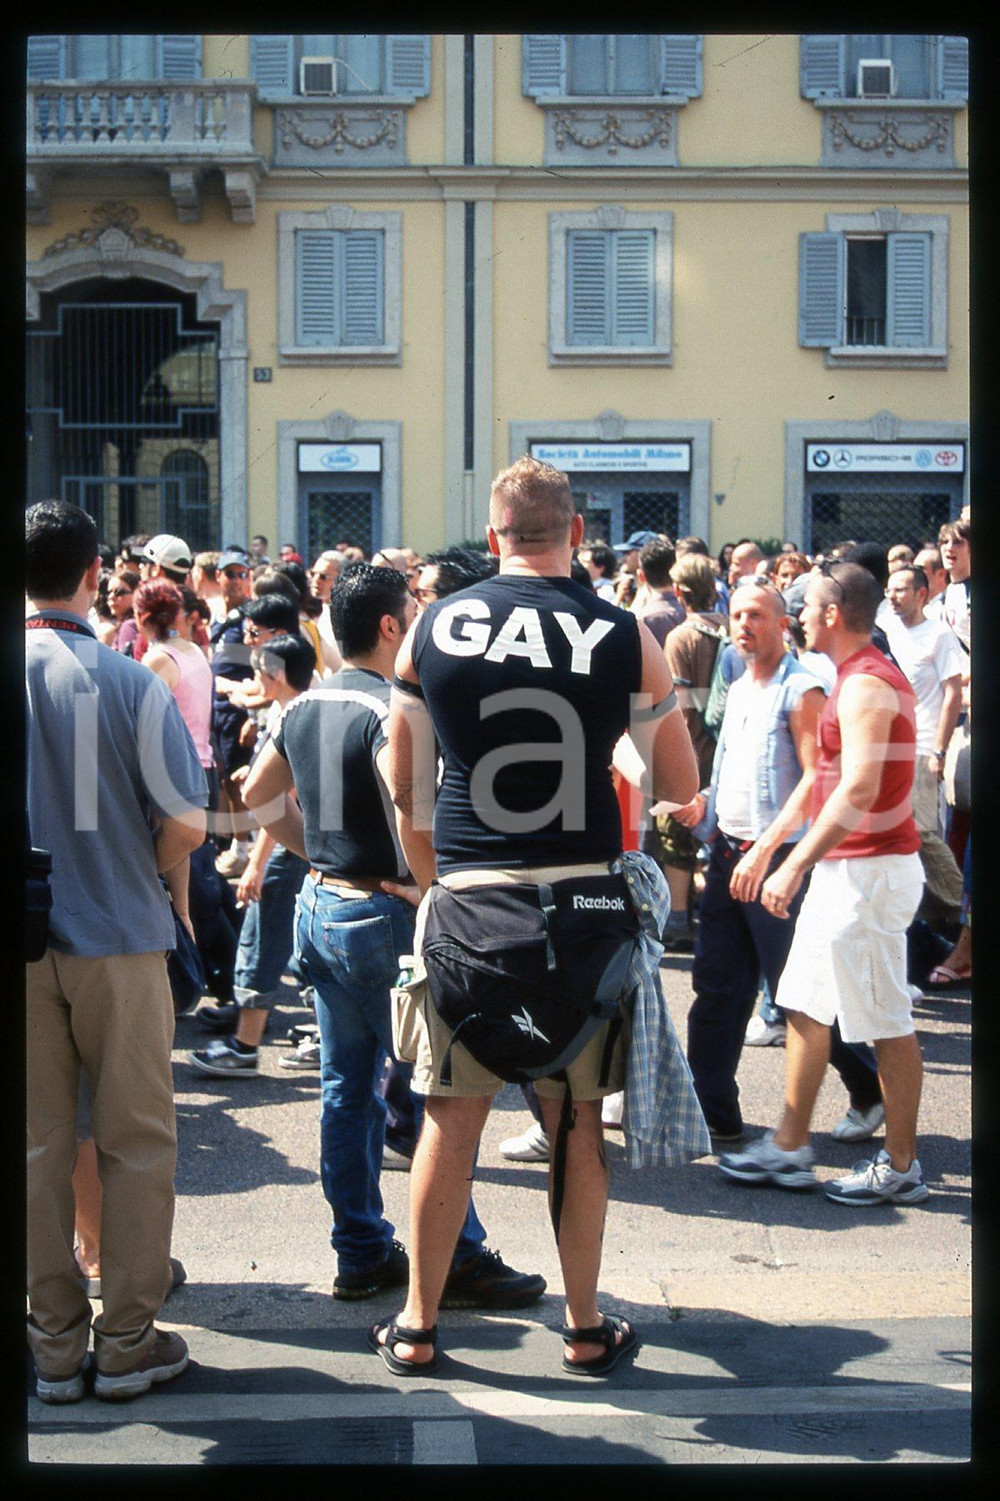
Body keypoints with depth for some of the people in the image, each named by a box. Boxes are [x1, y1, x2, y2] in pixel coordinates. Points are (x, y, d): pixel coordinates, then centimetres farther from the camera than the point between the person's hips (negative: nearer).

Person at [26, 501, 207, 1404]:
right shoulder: (128, 684, -11)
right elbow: (186, 825, -10)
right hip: (117, 939, -2)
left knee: (39, 1143, 11)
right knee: (137, 1141, 9)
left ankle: (55, 1344, 17)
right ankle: (128, 1342, 13)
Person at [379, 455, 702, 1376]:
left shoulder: (430, 631, 0)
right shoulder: (627, 640, -3)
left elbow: (406, 793, 8)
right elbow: (682, 791, 7)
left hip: (467, 903, 1)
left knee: (452, 1119, 10)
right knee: (578, 1123, 10)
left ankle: (418, 1326, 19)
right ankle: (585, 1327, 21)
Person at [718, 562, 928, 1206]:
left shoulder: (866, 686, -18)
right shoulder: (868, 677, 15)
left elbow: (858, 791, -27)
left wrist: (793, 867, -27)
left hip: (871, 869, -11)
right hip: (847, 868, 11)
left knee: (887, 1021, -2)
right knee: (805, 1004, 13)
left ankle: (901, 1166, 7)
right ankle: (790, 1148, 19)